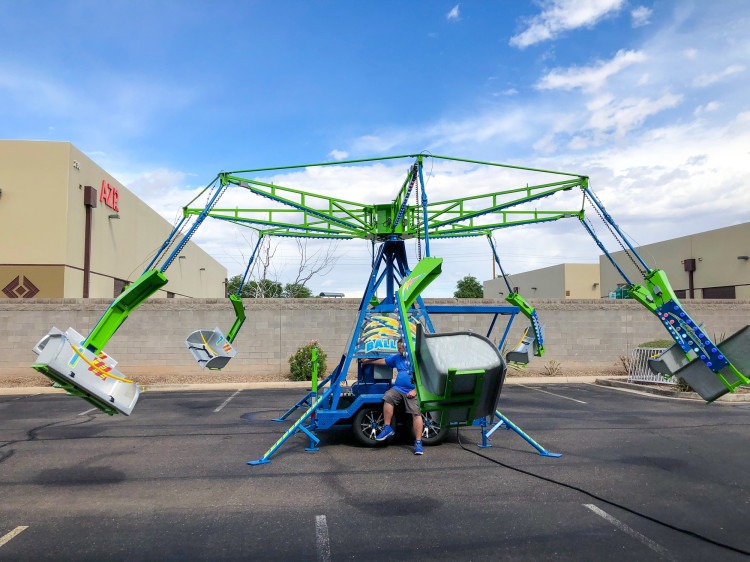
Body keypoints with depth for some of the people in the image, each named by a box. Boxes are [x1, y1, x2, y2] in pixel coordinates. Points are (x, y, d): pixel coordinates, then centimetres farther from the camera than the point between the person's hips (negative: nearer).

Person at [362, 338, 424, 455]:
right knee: (388, 397, -22)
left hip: (412, 391, -5)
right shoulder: (397, 357, 16)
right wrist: (367, 361, 27)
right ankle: (387, 428, -13)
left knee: (416, 414, -13)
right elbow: (383, 361, 25)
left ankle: (418, 442, -6)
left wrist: (415, 391, -14)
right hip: (398, 388, 5)